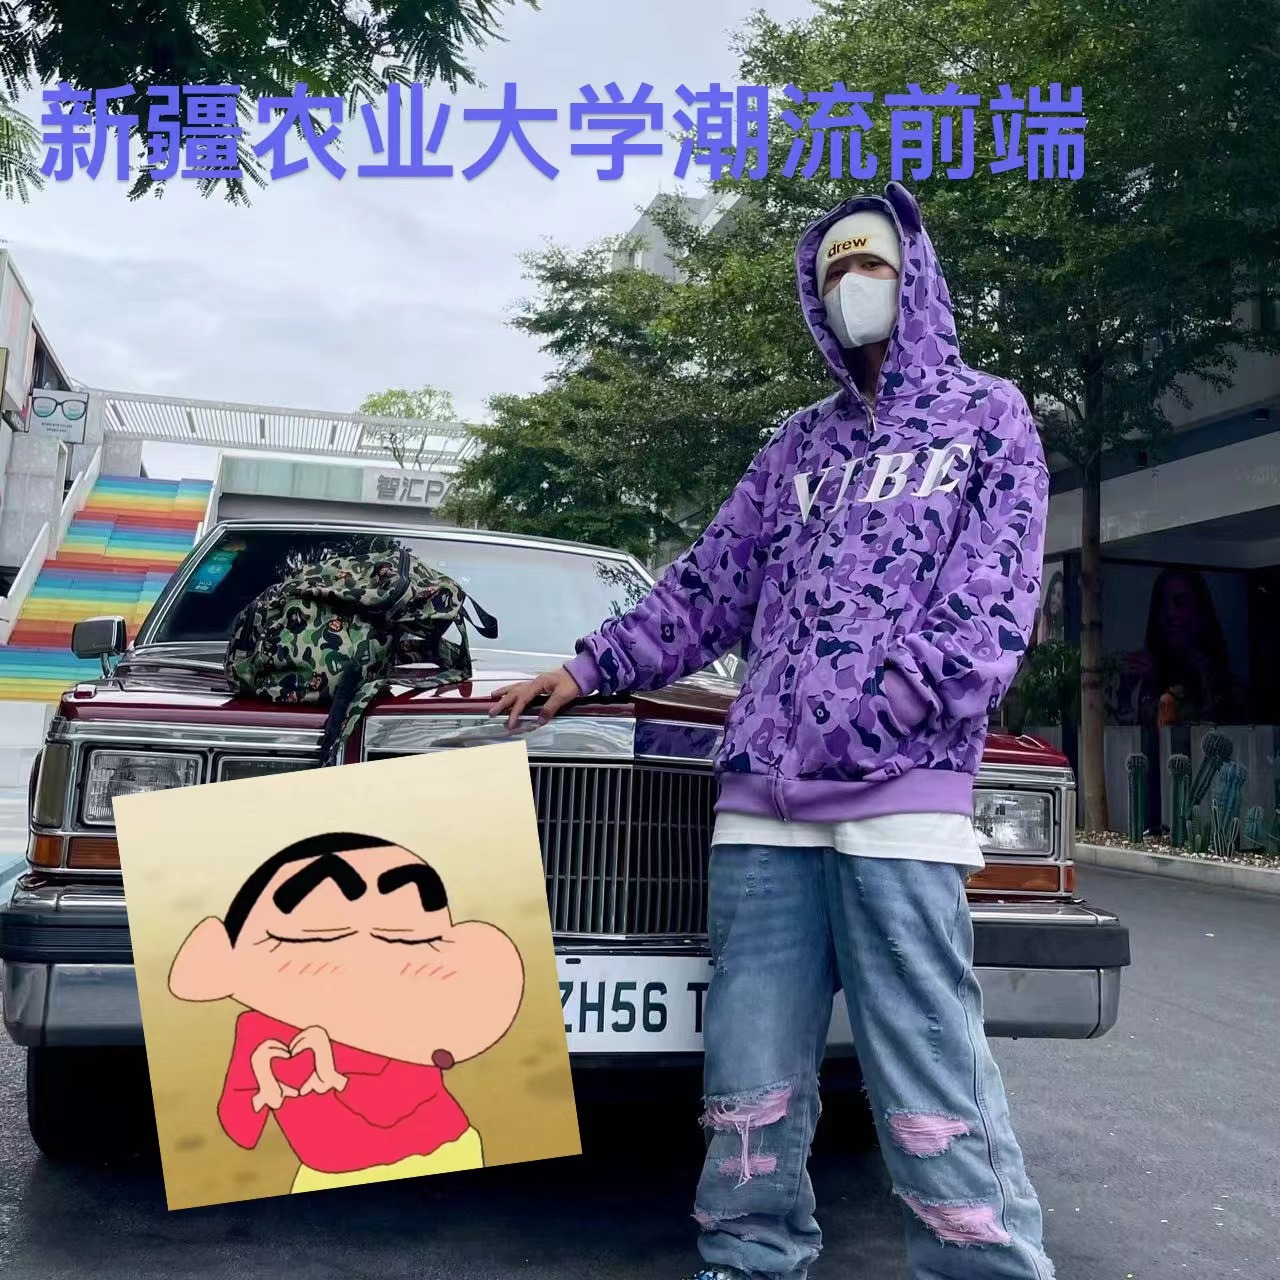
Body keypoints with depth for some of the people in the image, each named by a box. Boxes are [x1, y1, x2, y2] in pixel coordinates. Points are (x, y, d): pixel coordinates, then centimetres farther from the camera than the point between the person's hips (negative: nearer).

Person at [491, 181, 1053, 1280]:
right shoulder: (797, 447, 23)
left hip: (902, 793, -4)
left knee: (930, 1076, -8)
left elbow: (995, 601, -2)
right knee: (751, 1071, 5)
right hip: (762, 797, 4)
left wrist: (889, 706, -14)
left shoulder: (986, 416, 11)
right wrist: (590, 669, 17)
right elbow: (708, 588, 23)